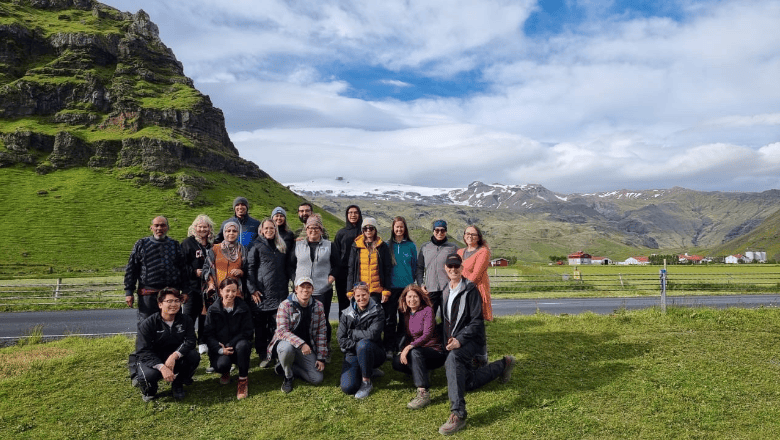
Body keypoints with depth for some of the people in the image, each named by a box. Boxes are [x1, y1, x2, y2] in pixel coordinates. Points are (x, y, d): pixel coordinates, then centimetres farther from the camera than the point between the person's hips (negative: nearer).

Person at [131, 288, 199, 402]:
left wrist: (174, 356, -33)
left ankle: (178, 384, 3)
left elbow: (189, 342, -14)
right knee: (149, 375, -36)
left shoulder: (186, 320, -4)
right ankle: (148, 390, 5)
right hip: (151, 361, -3)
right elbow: (143, 351, -20)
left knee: (194, 356, -25)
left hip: (174, 361, 3)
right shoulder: (147, 324, -14)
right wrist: (162, 367, -35)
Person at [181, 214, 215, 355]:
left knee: (205, 315, 10)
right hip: (192, 286, -4)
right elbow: (181, 265, -5)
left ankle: (203, 343, 21)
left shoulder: (213, 244, 12)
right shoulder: (188, 243, -1)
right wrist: (194, 272, -14)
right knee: (189, 316, -4)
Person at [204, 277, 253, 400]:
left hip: (238, 345, 0)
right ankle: (225, 372, 11)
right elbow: (209, 335, -4)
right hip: (220, 348, 0)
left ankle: (243, 379, -16)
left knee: (242, 344, -36)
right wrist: (220, 349, -21)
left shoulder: (243, 308, 0)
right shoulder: (213, 310, 0)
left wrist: (229, 345, -18)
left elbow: (247, 331, -6)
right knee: (221, 364, -32)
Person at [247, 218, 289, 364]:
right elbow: (250, 268, -2)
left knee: (276, 324, 4)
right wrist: (253, 289, -9)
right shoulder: (257, 246, 1)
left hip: (279, 292, 4)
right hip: (262, 292, -3)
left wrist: (285, 285, 14)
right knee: (261, 324, 2)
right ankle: (262, 356, 11)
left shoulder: (282, 246, 16)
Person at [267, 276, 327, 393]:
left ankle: (284, 367, 11)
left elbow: (321, 333, 2)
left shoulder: (318, 307, -1)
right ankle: (288, 376, -7)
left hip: (307, 347, 4)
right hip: (286, 342, -3)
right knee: (287, 348, -40)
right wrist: (300, 343, -36)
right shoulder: (285, 305, -13)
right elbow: (282, 331, -21)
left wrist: (321, 358, -4)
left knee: (317, 379, -10)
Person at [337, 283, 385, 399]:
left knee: (363, 343, -37)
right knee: (347, 388, -20)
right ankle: (369, 372, 14)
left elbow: (373, 334, -19)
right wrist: (356, 345, -16)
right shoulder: (346, 314, 2)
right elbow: (341, 340, -2)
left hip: (373, 353, -3)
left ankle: (367, 382, -17)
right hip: (352, 354, 3)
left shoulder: (377, 312, -5)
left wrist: (352, 332, -10)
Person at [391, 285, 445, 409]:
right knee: (396, 361, -16)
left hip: (436, 352, -6)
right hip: (417, 353, 7)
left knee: (415, 352, -36)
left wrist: (410, 347, -32)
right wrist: (404, 350, -5)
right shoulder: (406, 314, 9)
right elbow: (407, 336, 13)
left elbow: (428, 334, -21)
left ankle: (424, 393, -38)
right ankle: (423, 373, 6)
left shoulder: (427, 310, -10)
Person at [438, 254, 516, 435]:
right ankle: (504, 364, 32)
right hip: (452, 341, 8)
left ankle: (457, 414, -38)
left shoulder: (470, 290, -10)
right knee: (469, 383, 10)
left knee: (453, 358, -38)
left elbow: (476, 321, -16)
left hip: (471, 339, -7)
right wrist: (447, 341, 10)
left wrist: (460, 340, -26)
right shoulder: (445, 291, 10)